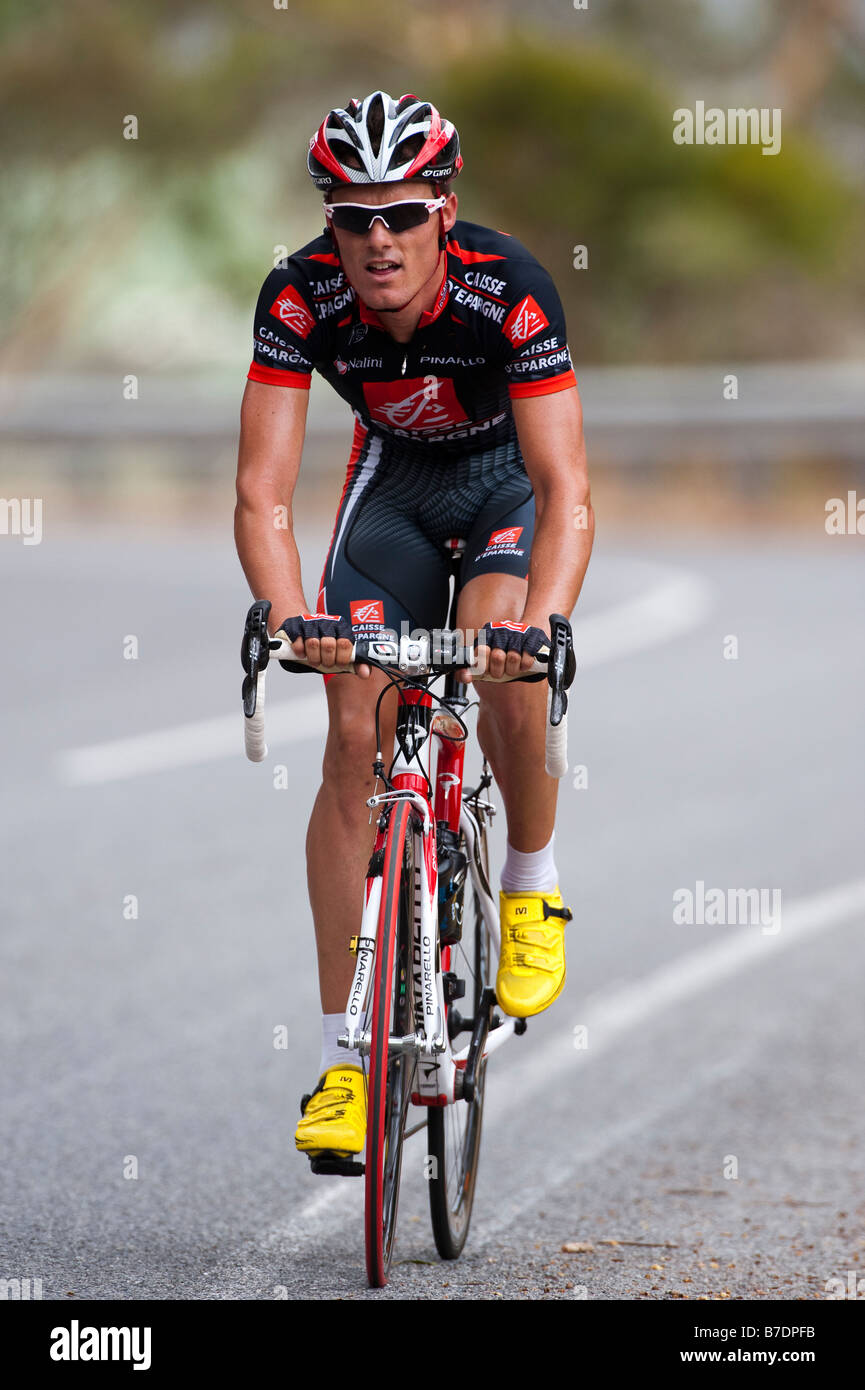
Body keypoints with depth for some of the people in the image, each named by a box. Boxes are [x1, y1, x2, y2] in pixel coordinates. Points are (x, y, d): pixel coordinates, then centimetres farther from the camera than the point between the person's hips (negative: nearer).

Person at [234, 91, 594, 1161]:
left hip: (507, 477, -2)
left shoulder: (507, 289, -34)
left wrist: (541, 623, -55)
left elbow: (566, 486, -38)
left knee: (506, 675, -29)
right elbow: (262, 490, -31)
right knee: (356, 737, -10)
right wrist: (289, 617, -49)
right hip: (395, 478, 2)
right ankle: (339, 1058, -5)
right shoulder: (300, 298, -28)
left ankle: (531, 883, 3)